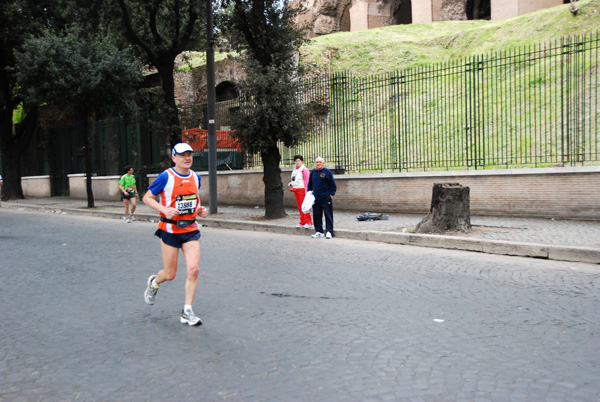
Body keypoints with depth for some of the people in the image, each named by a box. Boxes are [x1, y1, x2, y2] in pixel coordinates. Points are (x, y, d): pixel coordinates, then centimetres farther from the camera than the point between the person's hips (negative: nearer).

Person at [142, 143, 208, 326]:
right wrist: (165, 209, -20)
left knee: (193, 269, -9)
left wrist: (200, 210, 2)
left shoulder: (195, 177, 7)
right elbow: (147, 198, -4)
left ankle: (187, 312, 4)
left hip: (190, 230, 4)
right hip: (170, 230, -4)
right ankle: (154, 283, 42)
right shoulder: (166, 177, -10)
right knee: (170, 274, 4)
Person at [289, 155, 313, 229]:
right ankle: (302, 222, 17)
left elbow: (306, 180, -14)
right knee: (299, 206, 11)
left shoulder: (304, 169, -10)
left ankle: (309, 223, -4)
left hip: (302, 189, -9)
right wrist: (291, 184, 8)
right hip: (296, 189, 9)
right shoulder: (294, 170, 17)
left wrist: (306, 190, -19)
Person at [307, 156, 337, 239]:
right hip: (315, 198, 5)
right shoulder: (313, 172, 10)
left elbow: (333, 184, -2)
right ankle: (319, 231, 18)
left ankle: (329, 232, 2)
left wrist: (331, 194, -6)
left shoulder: (327, 172, -3)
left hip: (326, 198, -5)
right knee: (316, 215, 8)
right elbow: (310, 184, 20)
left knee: (328, 215, -3)